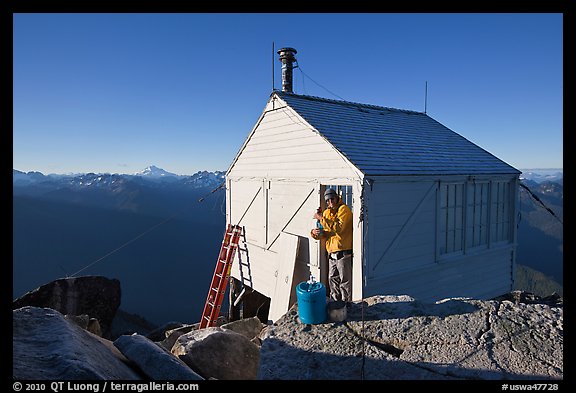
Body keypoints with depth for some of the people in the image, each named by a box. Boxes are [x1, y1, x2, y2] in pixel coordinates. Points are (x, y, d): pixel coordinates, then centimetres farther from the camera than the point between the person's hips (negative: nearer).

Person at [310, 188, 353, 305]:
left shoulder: (344, 209, -10)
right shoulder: (326, 212, 14)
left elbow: (338, 228, -24)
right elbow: (324, 233, 13)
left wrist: (321, 218, -23)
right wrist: (315, 233, -9)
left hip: (343, 252, -7)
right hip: (331, 253, 8)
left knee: (345, 280, 2)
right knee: (333, 279, 16)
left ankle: (346, 303, 15)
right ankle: (335, 302, 31)